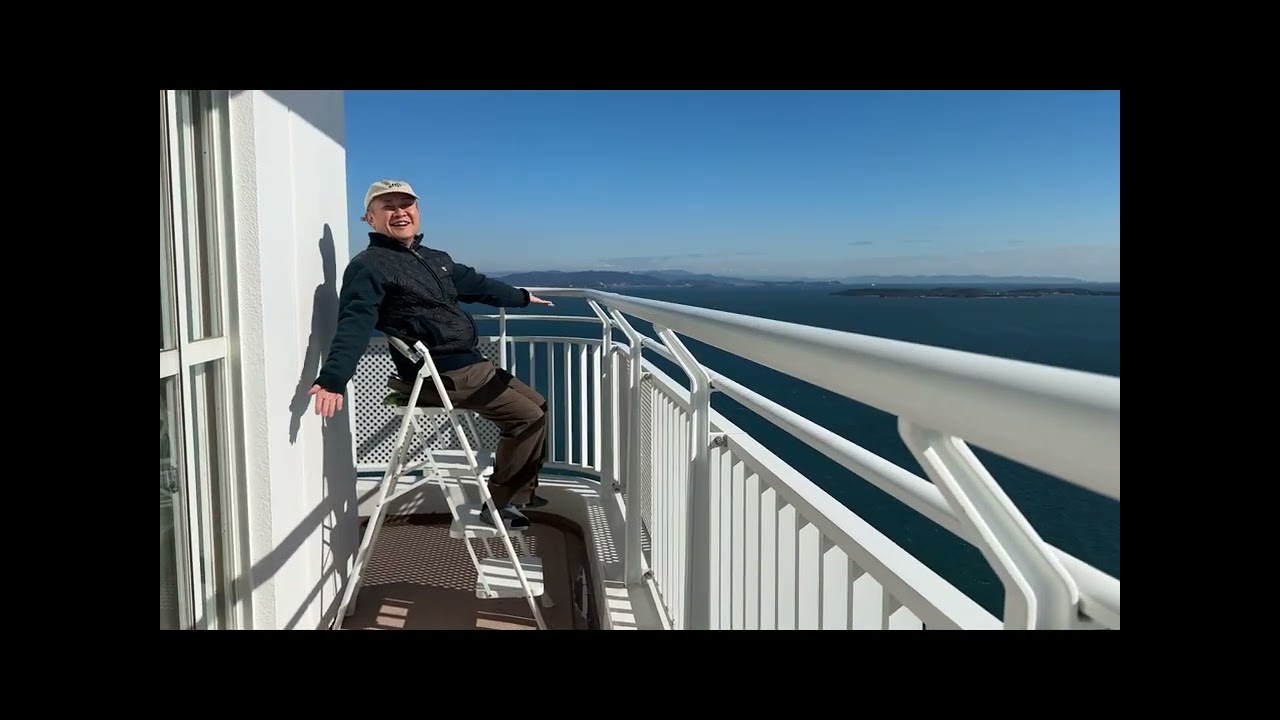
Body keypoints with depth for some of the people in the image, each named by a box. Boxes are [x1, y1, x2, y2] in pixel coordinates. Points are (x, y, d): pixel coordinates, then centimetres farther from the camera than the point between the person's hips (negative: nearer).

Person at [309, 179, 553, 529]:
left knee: (535, 406, 15)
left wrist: (521, 297, 43)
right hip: (442, 374, -9)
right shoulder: (369, 267, -11)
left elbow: (476, 284, 31)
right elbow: (355, 324, -26)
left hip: (471, 363, 9)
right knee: (527, 415, -9)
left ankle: (519, 491, 29)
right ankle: (502, 504, 5)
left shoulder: (436, 259, 15)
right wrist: (333, 379, -40)